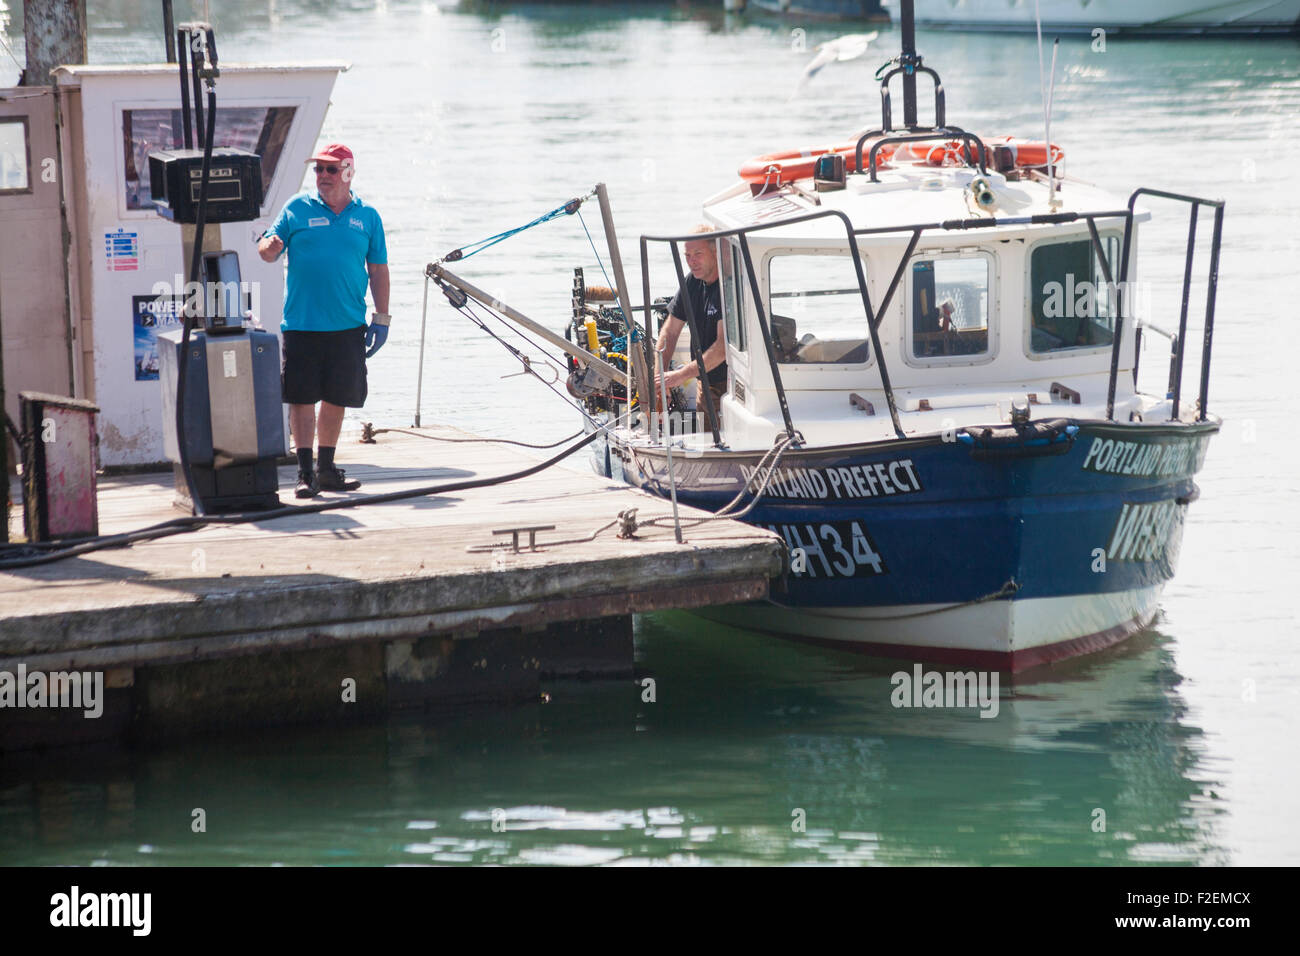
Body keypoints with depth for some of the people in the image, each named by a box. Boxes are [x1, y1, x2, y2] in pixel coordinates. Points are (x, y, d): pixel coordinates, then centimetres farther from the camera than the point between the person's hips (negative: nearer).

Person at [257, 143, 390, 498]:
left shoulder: (367, 216, 9)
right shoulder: (297, 209, 4)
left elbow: (378, 270, 12)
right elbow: (266, 251, 3)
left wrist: (381, 319, 8)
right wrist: (270, 247, -21)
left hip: (348, 326, 2)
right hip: (301, 323, -2)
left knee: (336, 398, 8)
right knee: (302, 398, -3)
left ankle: (327, 469, 19)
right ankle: (305, 472, 1)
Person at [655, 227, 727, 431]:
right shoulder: (692, 282, 4)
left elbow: (724, 345, -26)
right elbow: (670, 332, 9)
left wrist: (681, 375, -27)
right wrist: (658, 374, -5)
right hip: (705, 381, 7)